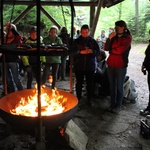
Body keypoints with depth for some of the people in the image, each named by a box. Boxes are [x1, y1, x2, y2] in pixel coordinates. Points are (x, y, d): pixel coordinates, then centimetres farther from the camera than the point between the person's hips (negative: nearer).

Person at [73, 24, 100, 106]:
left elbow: (98, 52, 3)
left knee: (90, 83, 5)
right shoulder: (76, 41, 2)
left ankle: (90, 99, 18)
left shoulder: (93, 41, 5)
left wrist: (91, 51, -16)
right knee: (79, 83, 8)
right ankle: (79, 98, 23)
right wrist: (81, 52, -19)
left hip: (90, 66, 0)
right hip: (79, 66, 0)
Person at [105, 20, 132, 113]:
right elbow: (106, 48, 1)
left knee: (119, 87, 4)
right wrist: (109, 38, -9)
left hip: (121, 66, -5)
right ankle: (113, 104, 23)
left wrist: (111, 50, 2)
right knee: (112, 86, 11)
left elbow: (120, 50, -15)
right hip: (111, 65, 5)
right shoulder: (114, 37, 9)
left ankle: (118, 105, 16)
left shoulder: (128, 38, -5)